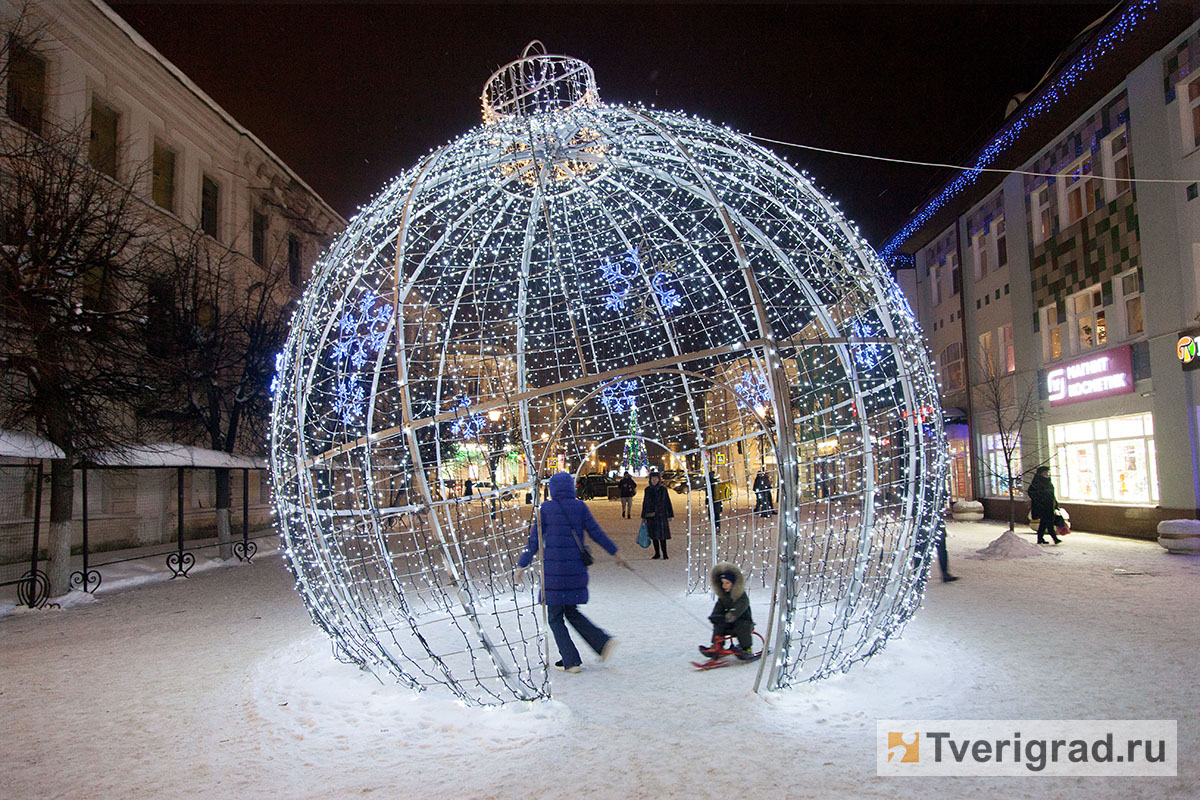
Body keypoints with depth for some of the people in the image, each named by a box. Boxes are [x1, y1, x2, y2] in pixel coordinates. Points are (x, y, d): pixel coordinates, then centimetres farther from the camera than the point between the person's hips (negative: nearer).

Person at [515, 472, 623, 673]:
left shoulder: (545, 508, -4)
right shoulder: (579, 506, 3)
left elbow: (534, 541, -4)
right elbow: (596, 533, 4)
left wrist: (521, 565, 4)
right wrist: (615, 553, 14)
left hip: (553, 569, -4)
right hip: (577, 569, 4)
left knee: (555, 617, 8)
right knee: (571, 611, 20)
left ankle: (571, 661, 6)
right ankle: (603, 641, 6)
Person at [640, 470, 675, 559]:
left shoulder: (663, 489, -1)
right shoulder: (647, 490, 4)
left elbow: (668, 503, 2)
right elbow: (644, 503, 8)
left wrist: (670, 515, -1)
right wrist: (643, 517, 8)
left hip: (661, 515, -2)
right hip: (651, 516, 2)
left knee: (662, 535, -4)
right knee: (654, 535, 7)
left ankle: (664, 553, 5)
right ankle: (657, 553, 18)